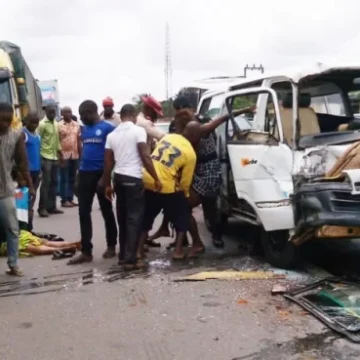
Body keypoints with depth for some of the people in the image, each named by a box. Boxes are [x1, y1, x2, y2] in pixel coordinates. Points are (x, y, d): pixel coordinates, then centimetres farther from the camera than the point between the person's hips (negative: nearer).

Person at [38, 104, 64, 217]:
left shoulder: (56, 124, 13)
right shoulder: (42, 124, -10)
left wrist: (60, 153, 16)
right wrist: (40, 156, -16)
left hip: (55, 157, 7)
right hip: (46, 157, -7)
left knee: (54, 182, 9)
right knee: (46, 183, -6)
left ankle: (51, 206, 15)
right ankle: (42, 208, -1)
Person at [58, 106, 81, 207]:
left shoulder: (76, 125, 10)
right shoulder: (59, 125, -4)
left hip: (75, 155, 5)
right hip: (64, 155, -5)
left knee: (72, 178, 8)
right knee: (64, 179, 0)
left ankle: (70, 199, 15)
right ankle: (64, 200, 4)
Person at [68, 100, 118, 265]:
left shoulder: (107, 128, -8)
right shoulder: (83, 129, 12)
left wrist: (105, 177, -15)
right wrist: (79, 172, 15)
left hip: (100, 174, -6)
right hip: (85, 174, 6)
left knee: (106, 212, 8)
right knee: (83, 213, 3)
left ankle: (111, 246, 24)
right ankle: (86, 251, 9)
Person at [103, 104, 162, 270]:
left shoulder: (112, 135, 11)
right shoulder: (138, 130, -6)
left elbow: (108, 163, 11)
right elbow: (145, 157, -13)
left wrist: (107, 184, 18)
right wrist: (156, 179, -8)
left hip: (118, 177, 6)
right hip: (133, 178, -6)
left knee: (123, 218, 15)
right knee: (134, 218, -4)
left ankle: (123, 255, 21)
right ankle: (130, 259, -6)